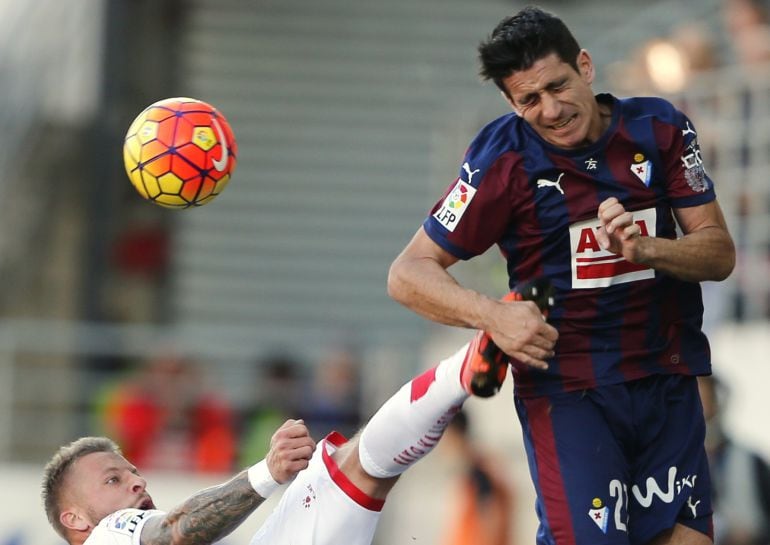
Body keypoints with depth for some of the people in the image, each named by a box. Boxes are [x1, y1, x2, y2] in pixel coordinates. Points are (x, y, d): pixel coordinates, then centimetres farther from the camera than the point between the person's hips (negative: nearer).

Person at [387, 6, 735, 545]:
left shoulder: (659, 128, 0)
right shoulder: (503, 159, -8)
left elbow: (720, 252, 1)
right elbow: (408, 274, -7)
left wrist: (648, 249, -19)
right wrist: (492, 315, -24)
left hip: (669, 380, 3)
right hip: (566, 392, -3)